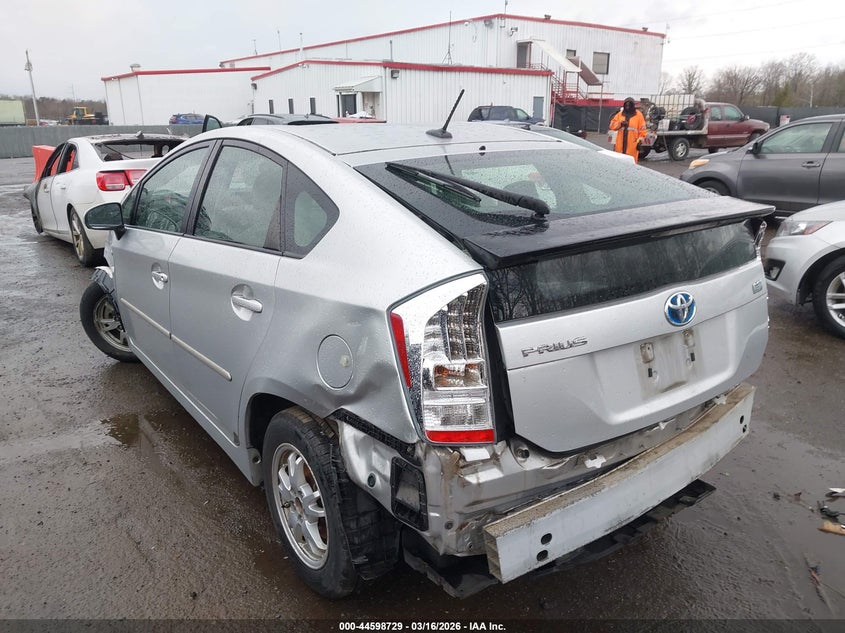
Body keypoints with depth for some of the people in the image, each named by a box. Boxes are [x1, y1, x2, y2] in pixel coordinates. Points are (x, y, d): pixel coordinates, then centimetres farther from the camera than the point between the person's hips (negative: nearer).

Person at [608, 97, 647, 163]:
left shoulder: (638, 115, 4)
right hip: (620, 144, 3)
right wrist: (620, 123, -10)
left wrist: (639, 141, -5)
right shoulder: (620, 114, 13)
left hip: (632, 145, -3)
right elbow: (612, 125, 8)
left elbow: (642, 130, 2)